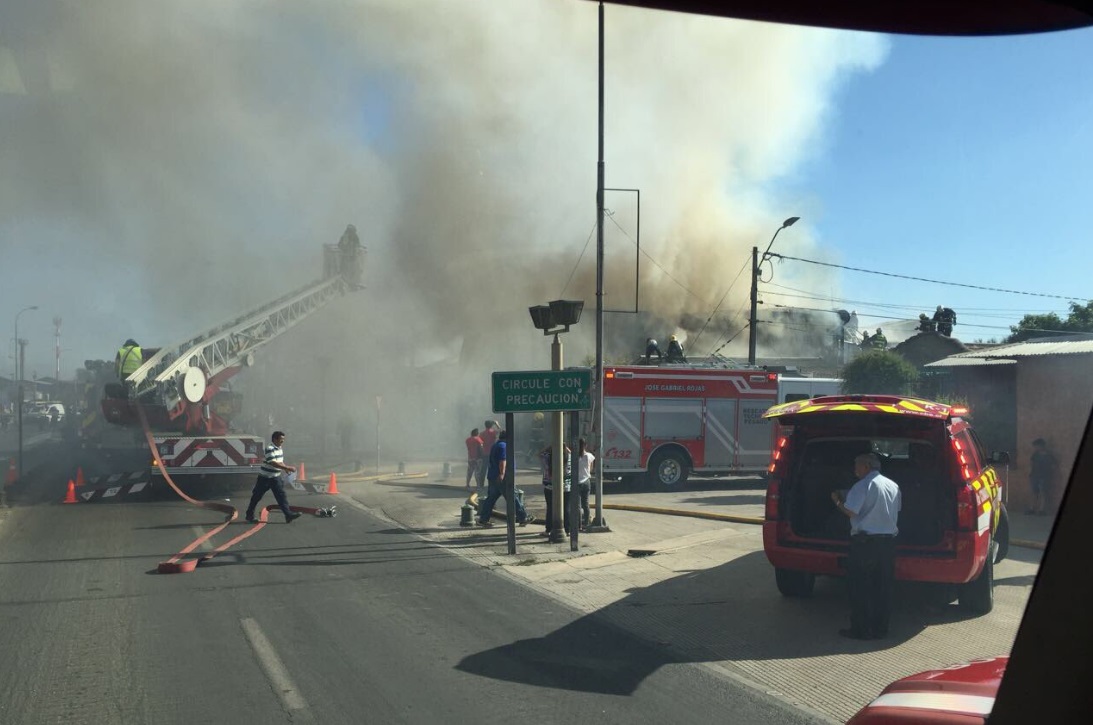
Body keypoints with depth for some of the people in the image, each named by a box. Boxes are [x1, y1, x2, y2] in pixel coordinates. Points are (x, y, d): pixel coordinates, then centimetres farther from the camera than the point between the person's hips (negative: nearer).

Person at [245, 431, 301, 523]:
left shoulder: (280, 449, 7)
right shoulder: (269, 449, -20)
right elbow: (273, 463, -29)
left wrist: (285, 469, -1)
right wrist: (288, 468, -31)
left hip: (276, 477, 7)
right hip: (265, 477, -7)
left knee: (281, 495, -3)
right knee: (257, 496, 6)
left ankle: (288, 515, -9)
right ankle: (250, 515, 20)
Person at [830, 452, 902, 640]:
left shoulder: (863, 486, -10)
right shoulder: (893, 486, 11)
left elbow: (850, 511, -18)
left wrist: (837, 501, 0)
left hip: (865, 542, -6)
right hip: (888, 541, 7)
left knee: (860, 589, 1)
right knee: (883, 588, 11)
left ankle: (861, 630, 1)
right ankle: (880, 628, 15)